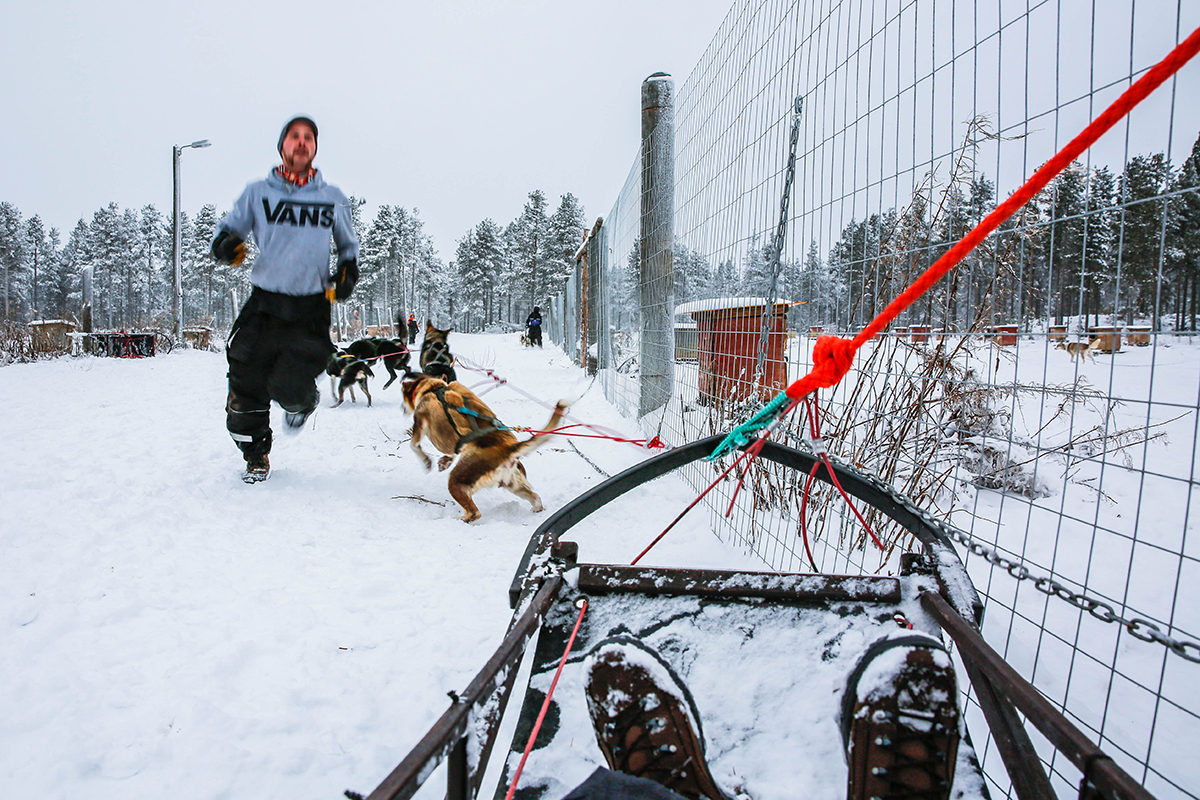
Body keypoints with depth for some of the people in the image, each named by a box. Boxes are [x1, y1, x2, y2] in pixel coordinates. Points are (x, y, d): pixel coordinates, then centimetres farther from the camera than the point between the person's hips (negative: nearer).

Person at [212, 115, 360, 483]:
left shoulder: (333, 199, 11)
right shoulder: (258, 192, 7)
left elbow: (349, 244, 24)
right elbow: (228, 228, 13)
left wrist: (347, 272, 4)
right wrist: (225, 245, -11)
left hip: (311, 309, -1)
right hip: (264, 304, 1)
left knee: (288, 386, -16)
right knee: (246, 385, -2)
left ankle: (304, 401, 24)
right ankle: (255, 456, 23)